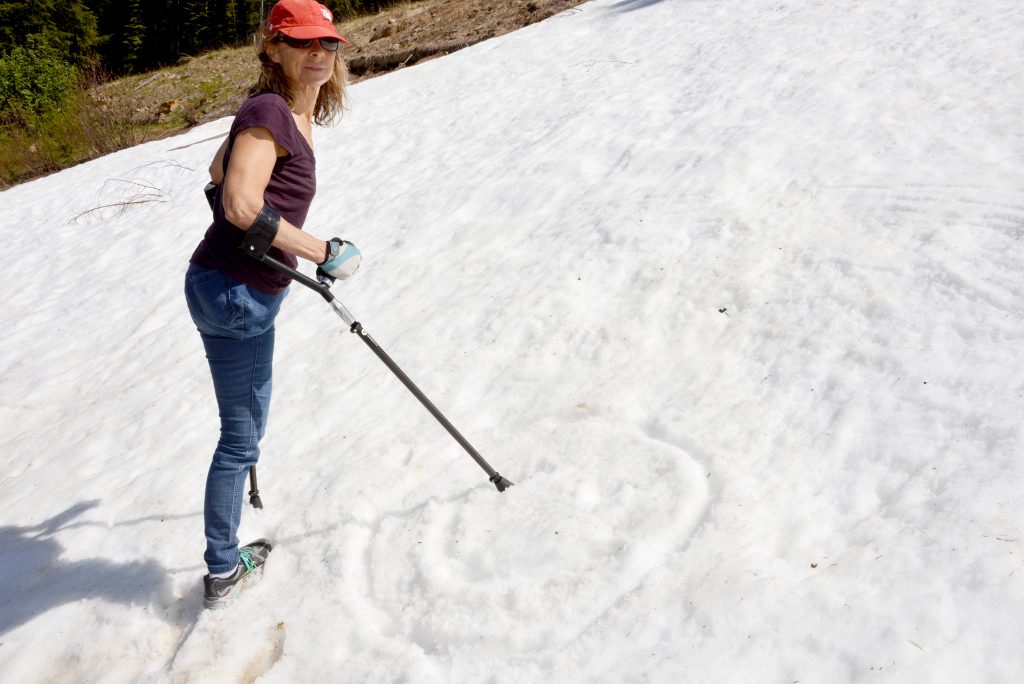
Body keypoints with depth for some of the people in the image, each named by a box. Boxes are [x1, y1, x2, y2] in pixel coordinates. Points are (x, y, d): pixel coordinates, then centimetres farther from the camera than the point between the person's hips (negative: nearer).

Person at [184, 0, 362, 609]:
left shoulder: (295, 113, 10)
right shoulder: (270, 111, -18)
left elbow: (220, 170, 25)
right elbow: (241, 205, -30)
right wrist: (325, 253, -23)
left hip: (251, 294, 10)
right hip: (231, 295, -10)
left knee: (247, 430, 21)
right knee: (241, 438, 6)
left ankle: (230, 557, 39)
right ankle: (222, 572, 25)